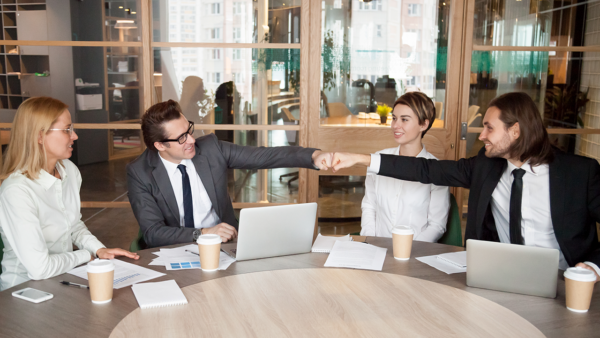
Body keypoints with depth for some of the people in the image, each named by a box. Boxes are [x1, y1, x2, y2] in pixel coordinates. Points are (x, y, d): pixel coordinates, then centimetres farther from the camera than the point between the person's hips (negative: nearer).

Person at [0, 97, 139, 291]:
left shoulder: (70, 170, 1)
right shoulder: (17, 191, -24)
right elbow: (39, 267, -25)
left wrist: (99, 249, -2)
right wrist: (89, 255, -10)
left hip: (66, 278, 7)